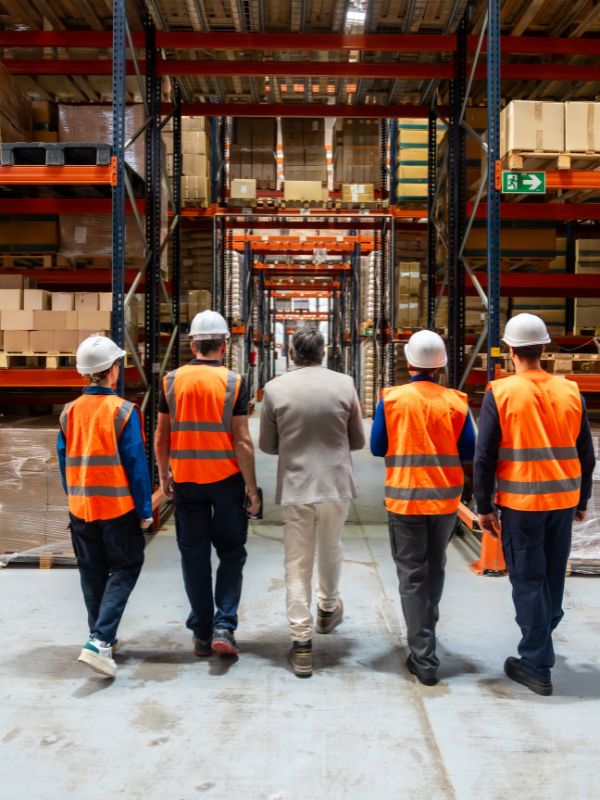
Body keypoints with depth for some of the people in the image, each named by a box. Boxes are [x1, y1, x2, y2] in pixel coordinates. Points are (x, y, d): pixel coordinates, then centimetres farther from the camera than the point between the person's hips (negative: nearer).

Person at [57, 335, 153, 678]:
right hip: (118, 508, -5)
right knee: (126, 569, 6)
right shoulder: (123, 411, -13)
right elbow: (136, 465, -13)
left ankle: (104, 639, 28)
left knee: (92, 573, 16)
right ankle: (100, 642, -7)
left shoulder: (69, 412, 2)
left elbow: (64, 463, 9)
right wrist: (145, 510, -6)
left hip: (81, 508, 5)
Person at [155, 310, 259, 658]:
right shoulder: (234, 381, -8)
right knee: (231, 552, 12)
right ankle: (224, 626, 2)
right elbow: (242, 441, -10)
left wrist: (164, 475, 17)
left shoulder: (172, 380, 0)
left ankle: (202, 633, 20)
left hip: (186, 480, 2)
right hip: (226, 479, -2)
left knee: (194, 555, 12)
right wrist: (252, 488, -3)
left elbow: (161, 437, 4)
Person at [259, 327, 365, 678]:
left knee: (298, 563, 7)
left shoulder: (275, 389, -7)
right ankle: (328, 609, 45)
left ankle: (301, 643, 9)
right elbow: (358, 440, 2)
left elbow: (267, 445, 1)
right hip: (336, 484, 1)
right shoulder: (344, 384, -6)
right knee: (331, 548, 24)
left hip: (295, 487, -1)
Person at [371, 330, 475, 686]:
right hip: (446, 498, 2)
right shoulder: (456, 401, -6)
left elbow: (378, 447, -1)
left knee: (412, 576, 5)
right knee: (435, 569, 21)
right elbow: (468, 453, 0)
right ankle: (426, 633, 41)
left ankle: (424, 658, 4)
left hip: (405, 498, -2)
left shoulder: (392, 399, -8)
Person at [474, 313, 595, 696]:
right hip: (563, 499, 4)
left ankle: (538, 666, 11)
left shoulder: (500, 393, -10)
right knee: (553, 575, 20)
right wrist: (582, 499, 18)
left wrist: (485, 506, -2)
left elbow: (485, 456, -10)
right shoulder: (571, 392, 1)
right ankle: (542, 636, 41)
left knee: (528, 580, 5)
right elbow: (586, 453, 7)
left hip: (520, 502, -4)